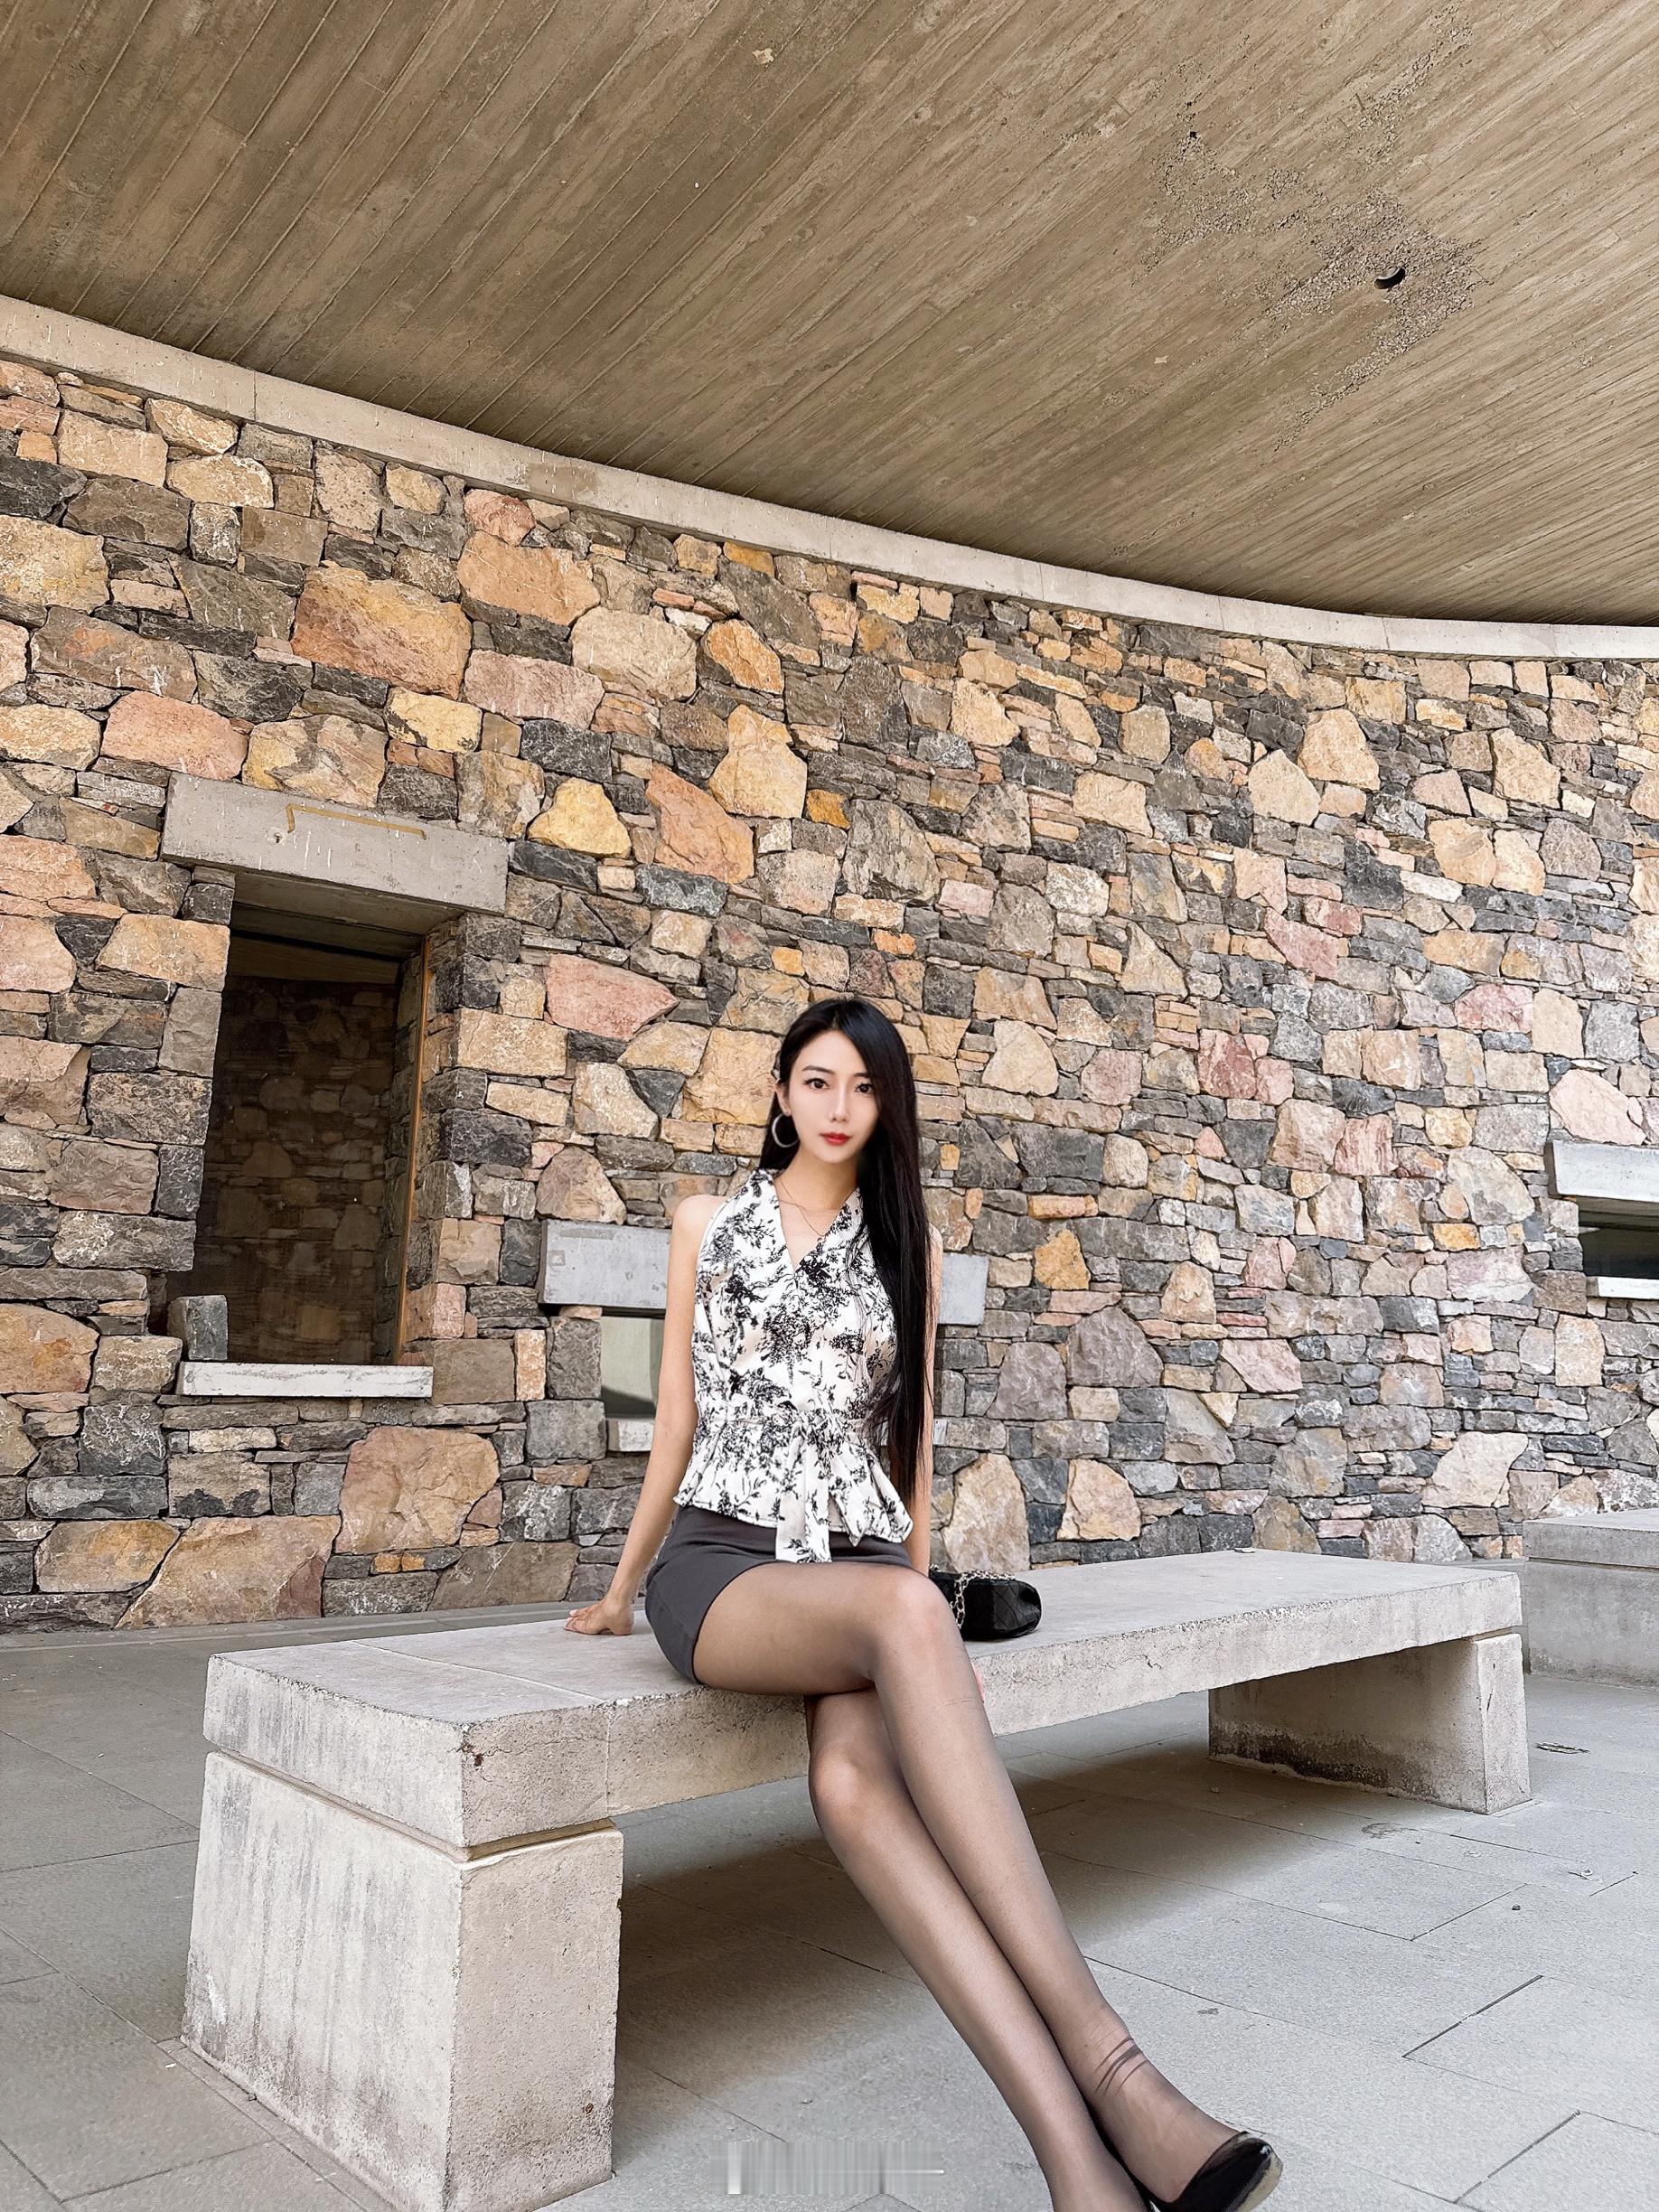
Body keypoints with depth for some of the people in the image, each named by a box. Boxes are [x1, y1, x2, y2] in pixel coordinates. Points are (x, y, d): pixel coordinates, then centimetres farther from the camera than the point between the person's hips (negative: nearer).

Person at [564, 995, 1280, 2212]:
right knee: (903, 1615, -37)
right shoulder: (709, 1221, 13)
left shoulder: (911, 1242, 16)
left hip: (865, 1562, 2)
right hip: (722, 1560, -2)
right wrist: (621, 1589, 21)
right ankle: (1103, 2066, -43)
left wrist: (920, 1573, 16)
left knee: (853, 1781, -35)